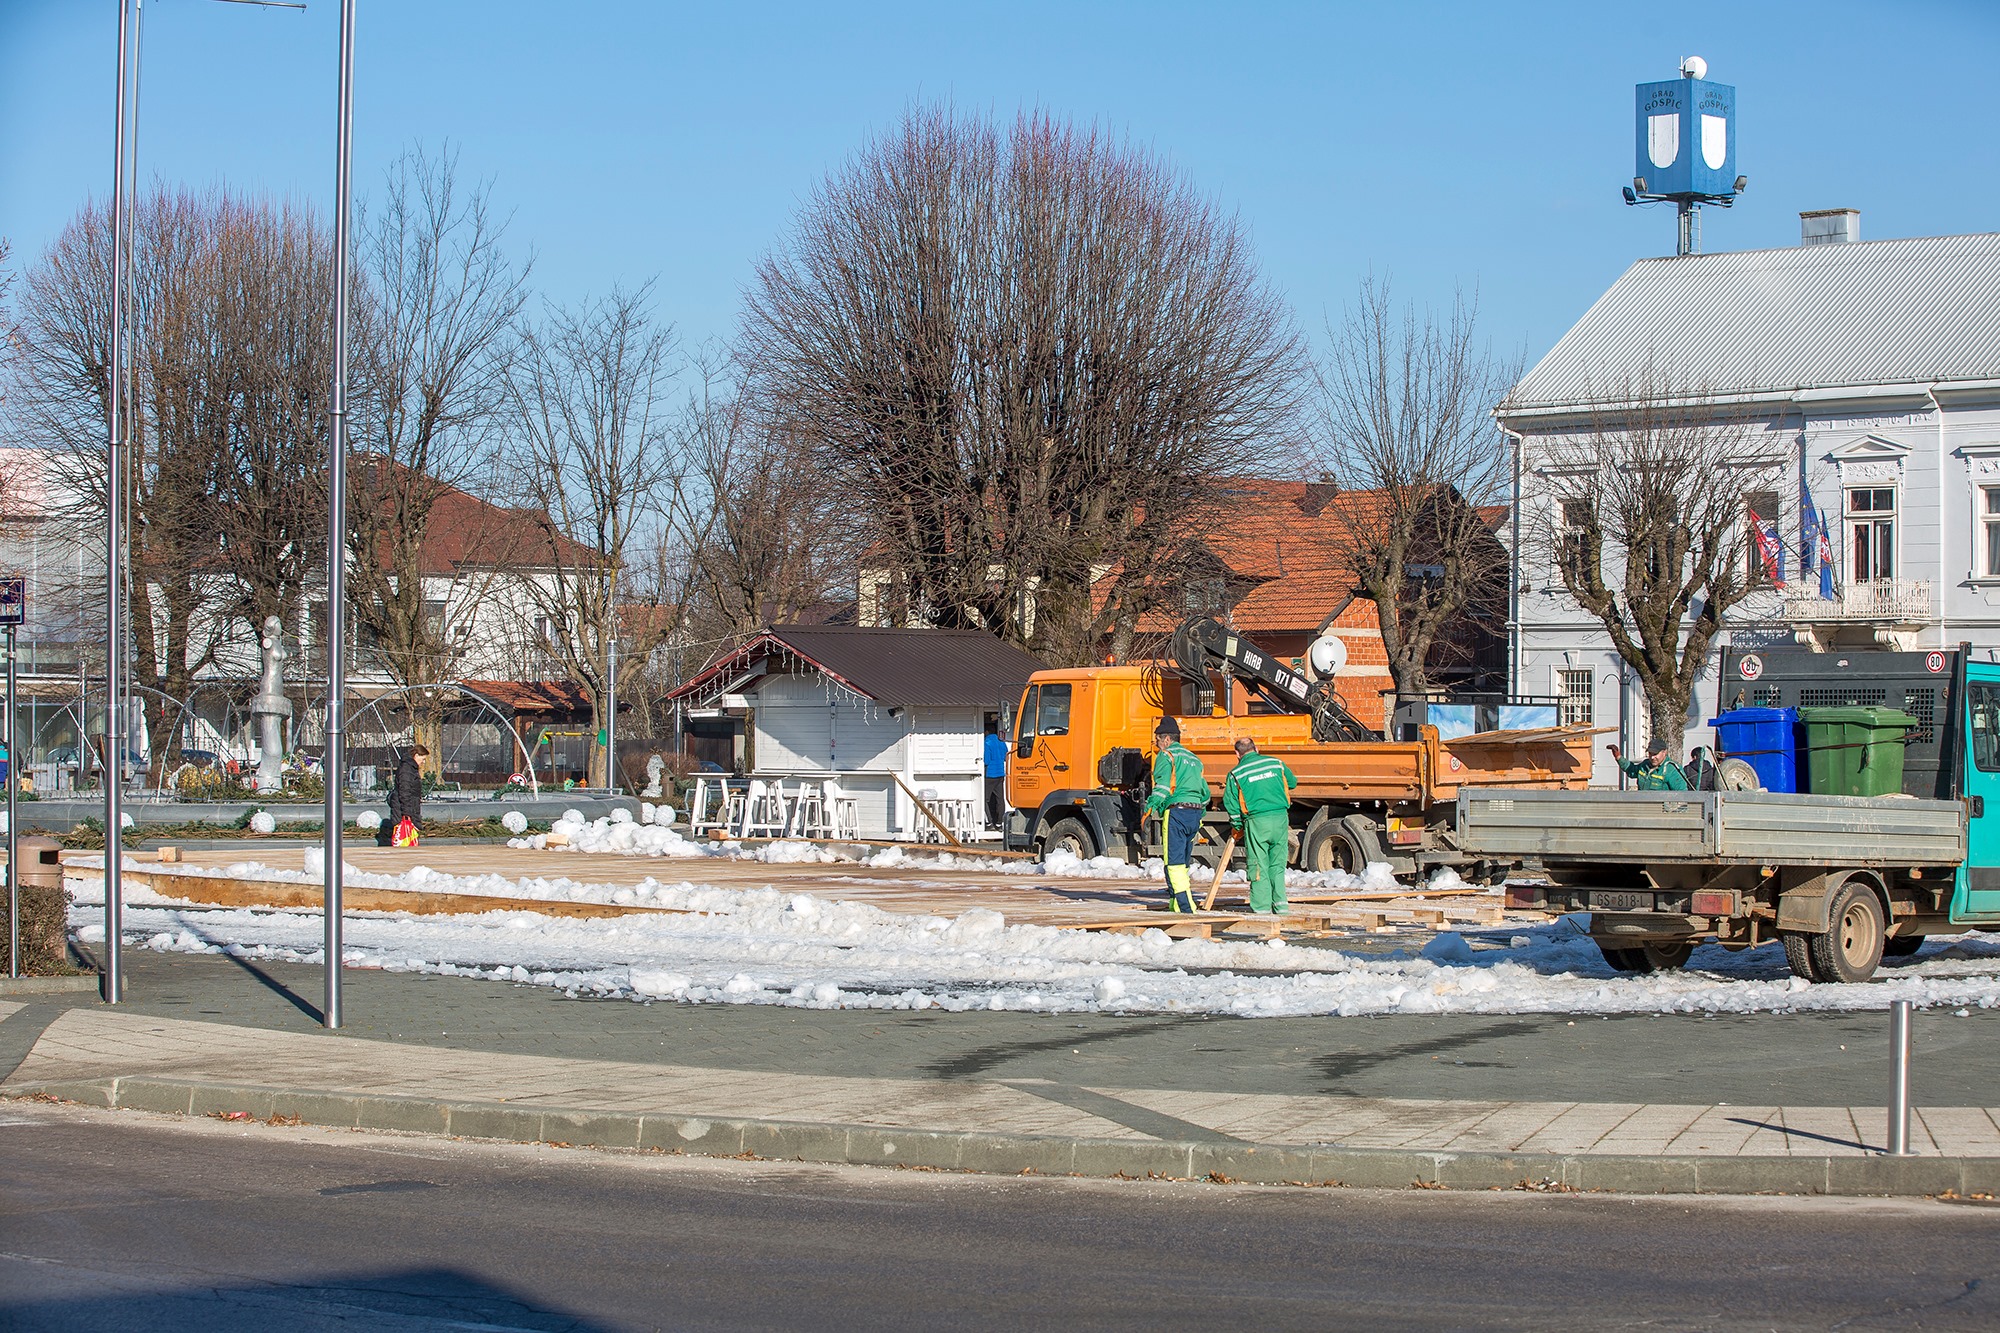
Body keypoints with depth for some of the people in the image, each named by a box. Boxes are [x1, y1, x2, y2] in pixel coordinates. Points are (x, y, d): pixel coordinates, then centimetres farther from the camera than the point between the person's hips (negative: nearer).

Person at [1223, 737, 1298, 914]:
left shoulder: (1236, 774, 1)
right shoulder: (1276, 763, 9)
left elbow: (1231, 805, 2)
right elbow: (1292, 782, 25)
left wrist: (1237, 827, 16)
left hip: (1256, 821, -3)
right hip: (1281, 818, 3)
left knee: (1259, 866, 3)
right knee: (1277, 864, 13)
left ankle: (1262, 907, 2)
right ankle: (1280, 903, 8)